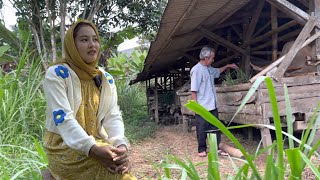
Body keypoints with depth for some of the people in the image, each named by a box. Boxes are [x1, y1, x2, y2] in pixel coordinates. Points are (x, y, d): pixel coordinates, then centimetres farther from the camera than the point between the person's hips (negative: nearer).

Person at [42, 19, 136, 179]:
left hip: (97, 143, 5)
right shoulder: (56, 74, -9)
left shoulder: (106, 78, 7)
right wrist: (93, 149, -32)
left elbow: (113, 116, -2)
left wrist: (121, 144, -23)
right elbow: (62, 118, -19)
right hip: (64, 146, -4)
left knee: (118, 167, -23)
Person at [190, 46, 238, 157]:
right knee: (202, 129, 3)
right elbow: (193, 90, -18)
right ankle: (201, 149, 17)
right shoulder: (197, 70, -16)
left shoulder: (209, 69, 11)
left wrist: (227, 66, 33)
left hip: (212, 105, 9)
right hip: (202, 106, -8)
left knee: (215, 127, 11)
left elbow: (217, 72, 37)